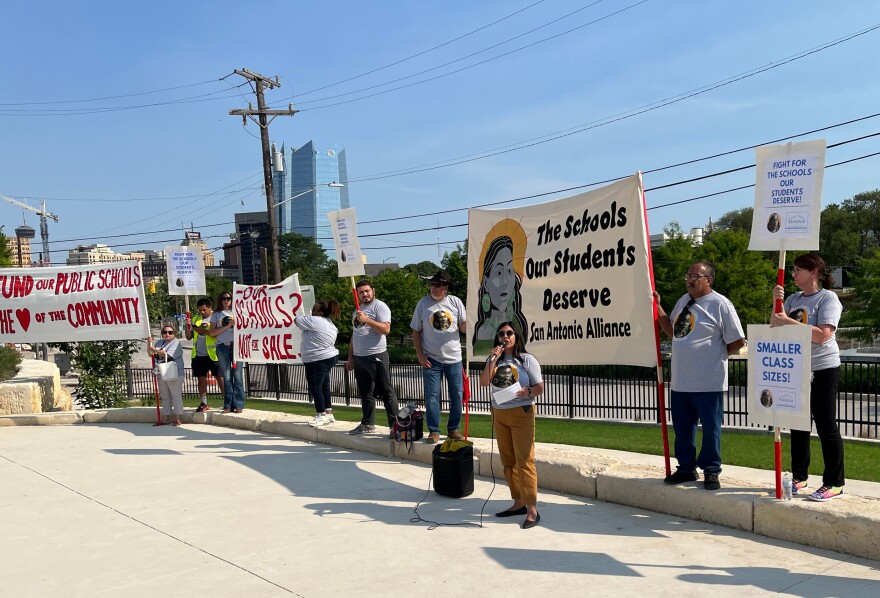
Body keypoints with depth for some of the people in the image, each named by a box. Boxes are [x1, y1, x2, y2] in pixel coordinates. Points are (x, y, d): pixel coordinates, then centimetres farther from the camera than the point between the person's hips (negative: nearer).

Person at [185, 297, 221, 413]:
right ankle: (203, 403, 19)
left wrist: (205, 332, -21)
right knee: (201, 379, 10)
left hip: (213, 354, -6)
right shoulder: (195, 319, 13)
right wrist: (188, 326, -2)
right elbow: (189, 337, 14)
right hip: (198, 355, 6)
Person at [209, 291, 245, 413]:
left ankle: (238, 404, -5)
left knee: (237, 376, -6)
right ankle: (228, 405, 6)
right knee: (226, 377, 2)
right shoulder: (216, 314, 13)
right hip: (222, 347, 1)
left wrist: (235, 322, -5)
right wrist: (227, 326, -6)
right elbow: (211, 332, 2)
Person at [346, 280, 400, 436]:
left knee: (386, 392, -5)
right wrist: (350, 357, 21)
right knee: (365, 393, 14)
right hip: (359, 358, 8)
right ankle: (367, 424, 22)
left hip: (376, 356, -8)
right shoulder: (358, 310, 19)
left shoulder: (380, 306, -5)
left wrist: (366, 320, -25)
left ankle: (395, 425, -4)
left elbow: (386, 329, -19)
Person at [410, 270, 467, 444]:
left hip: (453, 358, 1)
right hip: (431, 359, -1)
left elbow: (464, 328, 3)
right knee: (431, 396, 0)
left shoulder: (455, 302, 2)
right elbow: (416, 332, 3)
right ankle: (433, 431, 11)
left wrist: (469, 319, -19)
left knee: (456, 395, 6)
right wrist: (420, 355, -4)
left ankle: (453, 429, 21)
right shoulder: (423, 303, 0)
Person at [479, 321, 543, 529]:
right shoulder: (494, 360, 10)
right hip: (499, 414, 5)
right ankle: (518, 503, 18)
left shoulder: (527, 360, -3)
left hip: (521, 413, -5)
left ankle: (532, 509, -7)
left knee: (524, 461, -9)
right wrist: (493, 360, -11)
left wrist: (527, 391, -26)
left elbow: (539, 387, -5)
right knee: (508, 461, 9)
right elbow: (483, 382, -3)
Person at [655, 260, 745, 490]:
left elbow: (737, 342, -11)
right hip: (680, 380, 7)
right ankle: (686, 468, 29)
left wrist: (715, 352, -1)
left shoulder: (720, 304, -10)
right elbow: (672, 330, 23)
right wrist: (658, 308, 13)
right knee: (682, 427, 15)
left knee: (711, 428, 5)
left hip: (708, 382, -7)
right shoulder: (683, 301, 13)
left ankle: (711, 471, 18)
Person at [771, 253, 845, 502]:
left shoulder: (828, 298, -9)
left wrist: (787, 321, -24)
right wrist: (777, 303, -6)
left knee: (825, 425, -3)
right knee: (798, 424, 12)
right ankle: (799, 477, 22)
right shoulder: (793, 299, 11)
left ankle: (835, 483, 6)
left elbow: (822, 334, -22)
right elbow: (780, 327, 5)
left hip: (822, 369, -7)